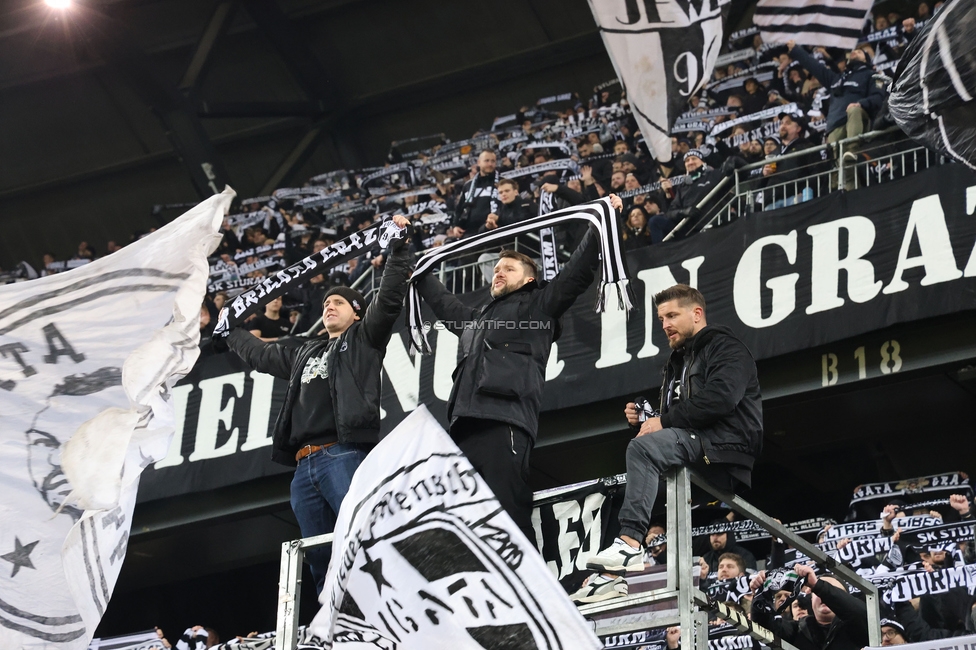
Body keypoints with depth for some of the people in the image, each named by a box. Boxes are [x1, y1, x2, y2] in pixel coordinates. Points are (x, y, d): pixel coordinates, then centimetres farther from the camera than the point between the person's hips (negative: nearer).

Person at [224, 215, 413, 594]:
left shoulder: (364, 338, 14)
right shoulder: (304, 355, 31)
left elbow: (390, 298, 1)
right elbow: (259, 354, 45)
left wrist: (400, 247, -3)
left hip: (344, 455, -7)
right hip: (304, 466, 7)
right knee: (320, 560, 2)